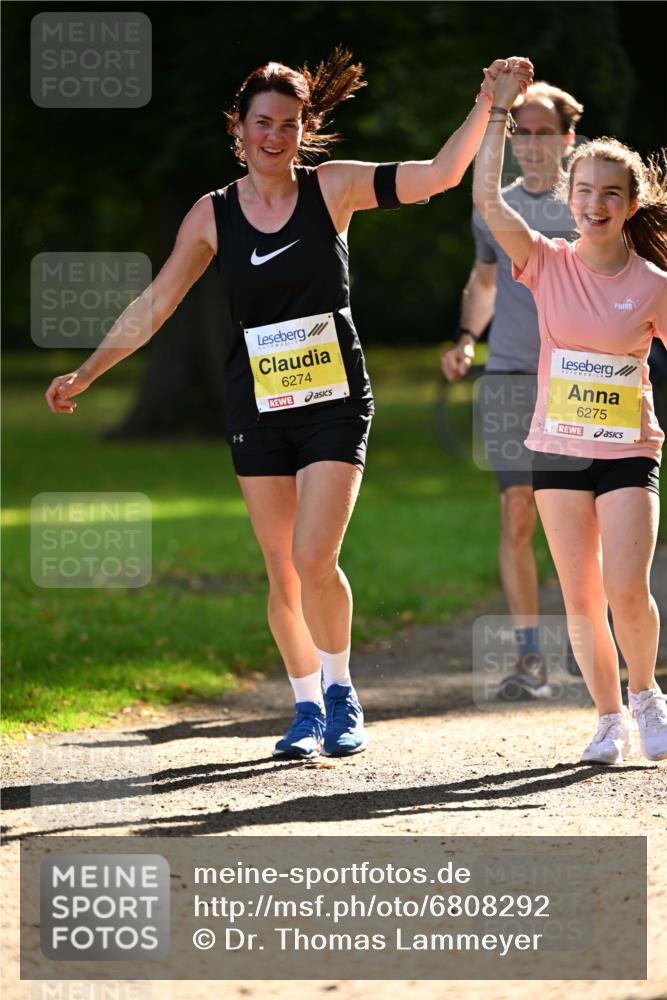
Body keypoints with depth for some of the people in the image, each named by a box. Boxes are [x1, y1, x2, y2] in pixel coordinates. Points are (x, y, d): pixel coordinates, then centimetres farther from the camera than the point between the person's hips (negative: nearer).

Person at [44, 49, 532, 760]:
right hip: (257, 408, 2)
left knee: (314, 560, -14)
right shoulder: (213, 214, 1)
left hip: (335, 402, -2)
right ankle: (307, 707, 20)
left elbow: (441, 173, -7)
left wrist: (488, 101, -17)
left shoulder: (332, 188, -3)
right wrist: (86, 374, 7)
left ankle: (340, 691, 7)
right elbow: (156, 302, 7)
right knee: (281, 570, 4)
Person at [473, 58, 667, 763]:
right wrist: (499, 111, -16)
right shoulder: (548, 264, -2)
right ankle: (609, 720, 16)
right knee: (581, 600, 2)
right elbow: (486, 200, -14)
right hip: (557, 451, 2)